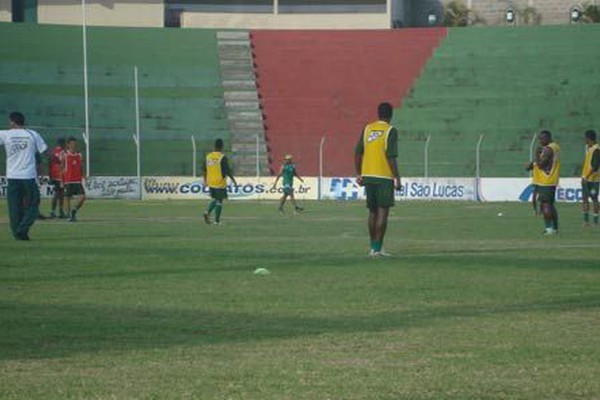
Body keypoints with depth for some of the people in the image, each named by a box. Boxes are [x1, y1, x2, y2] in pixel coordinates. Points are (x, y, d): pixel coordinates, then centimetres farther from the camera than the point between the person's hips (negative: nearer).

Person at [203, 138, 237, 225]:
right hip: (220, 183, -5)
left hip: (211, 183, 5)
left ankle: (207, 212, -4)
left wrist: (205, 180, 23)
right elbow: (227, 170, -15)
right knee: (219, 201, 5)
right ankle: (217, 220, 6)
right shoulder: (222, 157, -14)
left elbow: (205, 170, 10)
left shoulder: (208, 156, 3)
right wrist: (233, 180, -2)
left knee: (214, 199, 20)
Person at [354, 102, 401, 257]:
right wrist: (397, 178, -9)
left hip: (368, 175, 5)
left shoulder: (367, 129, 9)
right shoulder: (390, 131, -6)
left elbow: (358, 153, 8)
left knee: (373, 212, 14)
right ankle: (377, 248, -7)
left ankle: (373, 247, 18)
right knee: (382, 212, -3)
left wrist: (359, 174, 15)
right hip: (384, 176, -5)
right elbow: (391, 156, -13)